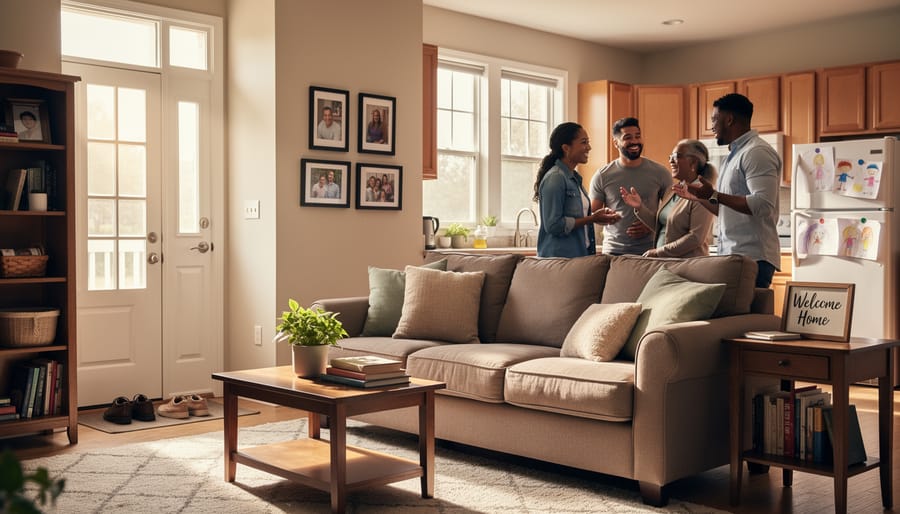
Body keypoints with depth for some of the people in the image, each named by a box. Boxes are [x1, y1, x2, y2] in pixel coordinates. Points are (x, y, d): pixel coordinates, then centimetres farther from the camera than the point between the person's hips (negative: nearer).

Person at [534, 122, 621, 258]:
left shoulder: (574, 177, 14)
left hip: (580, 254, 9)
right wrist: (592, 219, -16)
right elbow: (553, 225, -21)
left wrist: (598, 215, 5)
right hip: (559, 256, -9)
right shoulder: (554, 178, -15)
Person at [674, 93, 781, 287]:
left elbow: (763, 205, -21)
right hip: (730, 256, 9)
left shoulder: (756, 152, -9)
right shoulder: (735, 155, 22)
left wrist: (714, 195, -18)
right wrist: (698, 197, 23)